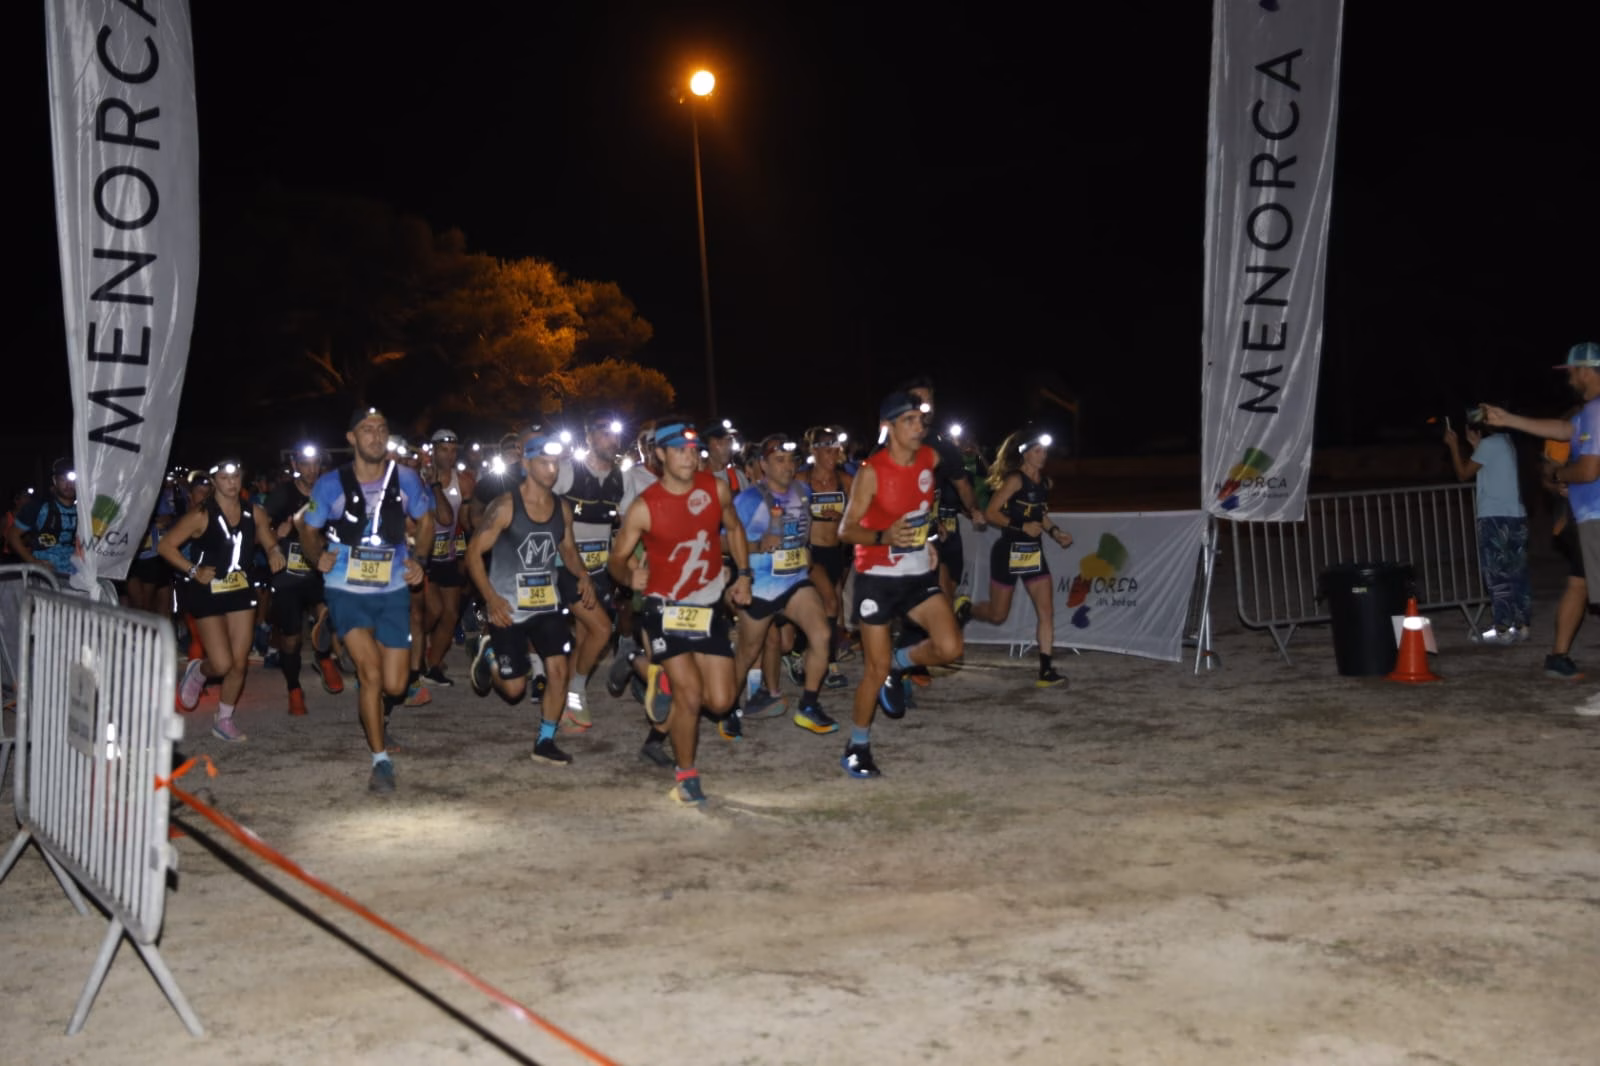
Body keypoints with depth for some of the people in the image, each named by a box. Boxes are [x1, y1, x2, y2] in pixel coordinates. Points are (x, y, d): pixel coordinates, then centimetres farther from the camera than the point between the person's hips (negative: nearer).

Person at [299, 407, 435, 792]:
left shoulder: (405, 479, -1)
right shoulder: (331, 484, -5)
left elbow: (425, 519, 14)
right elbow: (309, 530, 7)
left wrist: (418, 560, -1)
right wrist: (318, 557, -14)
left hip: (393, 591, 2)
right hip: (346, 591, -2)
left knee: (394, 685, 3)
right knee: (371, 672, -17)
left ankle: (376, 714, 42)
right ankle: (381, 760, -3)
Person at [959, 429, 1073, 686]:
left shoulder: (1045, 481, 8)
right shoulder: (1015, 479, -14)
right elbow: (991, 513, -18)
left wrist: (1055, 532, 5)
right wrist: (1022, 526, -25)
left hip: (1034, 552, 6)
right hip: (1009, 551, -6)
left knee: (1047, 612, -4)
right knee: (998, 615, 6)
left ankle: (1046, 671, -2)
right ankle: (965, 608, 37)